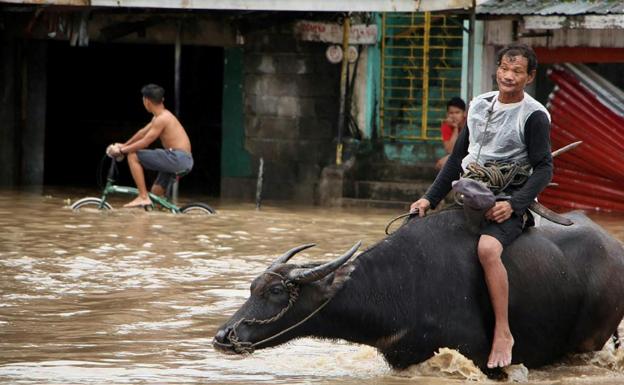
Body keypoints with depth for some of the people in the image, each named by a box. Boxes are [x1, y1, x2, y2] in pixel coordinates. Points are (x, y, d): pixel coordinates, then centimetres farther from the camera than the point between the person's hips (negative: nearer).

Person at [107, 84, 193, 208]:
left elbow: (144, 142, -14)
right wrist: (123, 145, 29)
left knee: (133, 156, -8)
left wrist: (121, 150, -5)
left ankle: (143, 197, -10)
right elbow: (143, 133, 28)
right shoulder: (162, 115, 18)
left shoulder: (162, 119, -12)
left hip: (177, 157, -10)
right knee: (156, 193, 19)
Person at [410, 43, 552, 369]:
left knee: (487, 248, -35)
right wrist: (431, 198, 9)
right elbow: (457, 158, 17)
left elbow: (544, 169, -8)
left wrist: (513, 204, -20)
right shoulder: (480, 106, 12)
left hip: (508, 204, -7)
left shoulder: (534, 116, -5)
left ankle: (503, 333, -28)